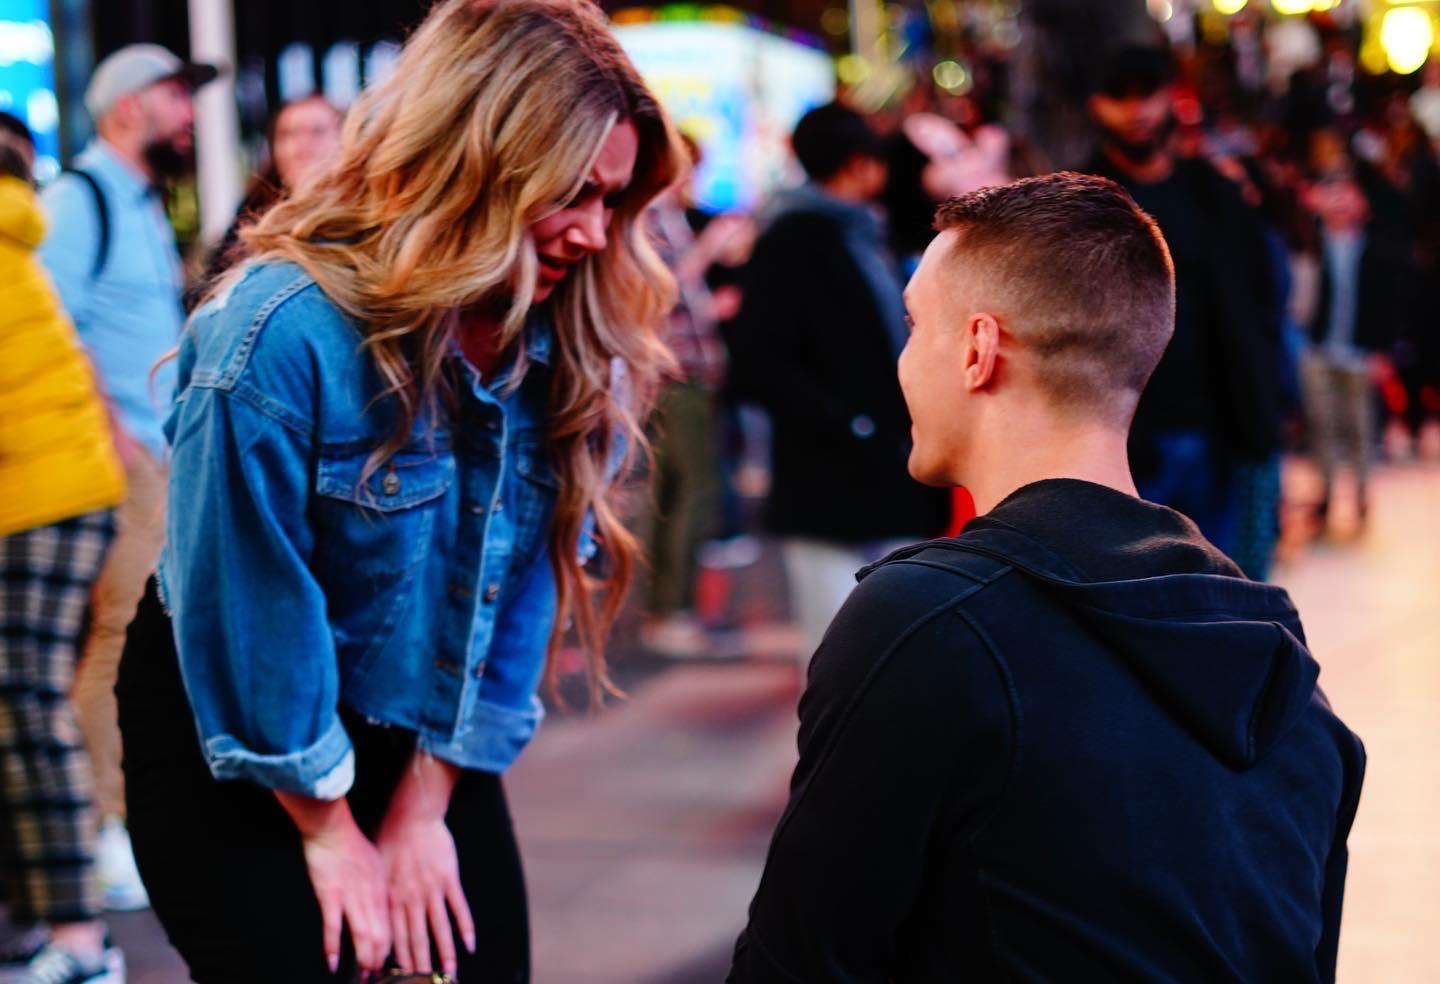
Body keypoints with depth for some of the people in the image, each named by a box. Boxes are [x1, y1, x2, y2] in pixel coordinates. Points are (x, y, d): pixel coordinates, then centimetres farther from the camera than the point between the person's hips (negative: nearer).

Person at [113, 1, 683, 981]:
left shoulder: (571, 348, -11)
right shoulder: (279, 335, -28)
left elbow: (522, 586, -6)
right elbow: (246, 616, -21)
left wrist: (424, 809, -6)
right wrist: (328, 830, -11)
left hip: (435, 749, 5)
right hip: (237, 756, -5)